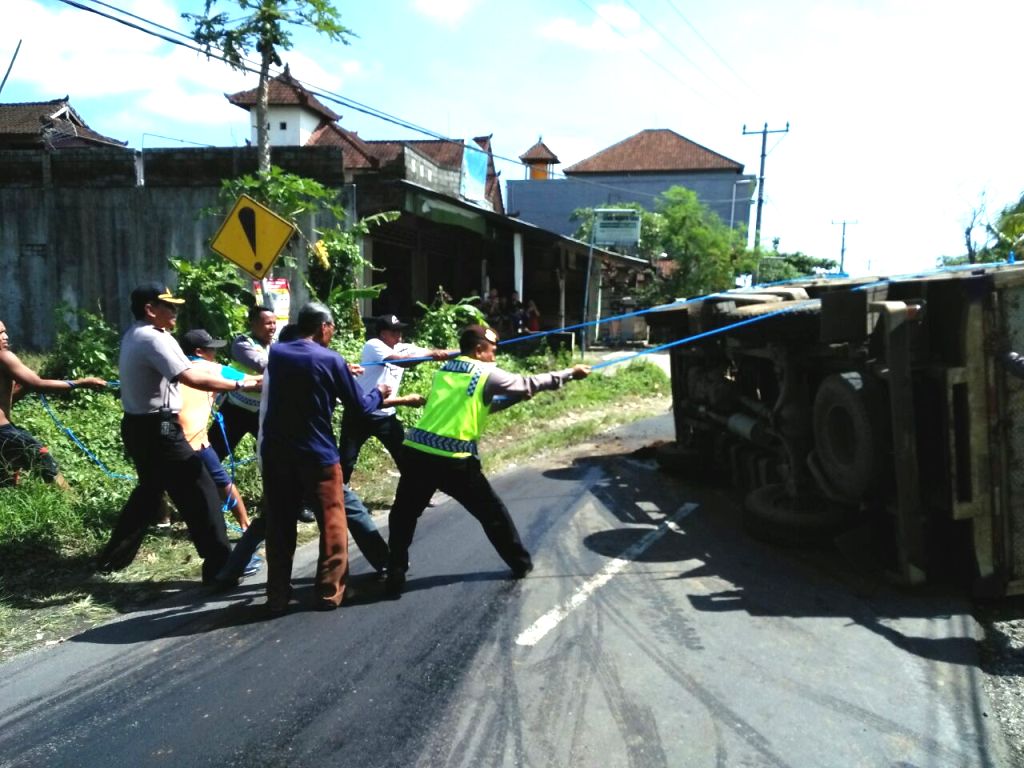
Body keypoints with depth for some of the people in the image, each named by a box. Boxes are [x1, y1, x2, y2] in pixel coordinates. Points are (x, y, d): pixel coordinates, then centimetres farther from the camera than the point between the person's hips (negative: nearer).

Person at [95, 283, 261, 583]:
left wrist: (167, 327, 14)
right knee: (199, 490, -6)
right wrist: (241, 385, -26)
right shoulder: (154, 339, -19)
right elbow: (191, 378, -29)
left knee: (150, 489, 25)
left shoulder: (134, 335, 13)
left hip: (139, 425, 11)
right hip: (157, 429, -11)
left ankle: (114, 556, 33)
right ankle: (219, 564, -4)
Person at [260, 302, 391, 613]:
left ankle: (277, 597, 14)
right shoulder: (331, 360, -9)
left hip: (276, 453, 4)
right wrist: (378, 393, 20)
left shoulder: (275, 354, 4)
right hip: (318, 455, -4)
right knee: (332, 525, 9)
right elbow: (360, 406, -1)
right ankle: (330, 592, 11)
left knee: (279, 526, 11)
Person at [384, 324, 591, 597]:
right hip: (454, 460, -4)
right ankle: (520, 563, 30)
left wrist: (512, 399, 29)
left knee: (403, 516, 18)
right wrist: (570, 373, 19)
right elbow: (530, 384, 8)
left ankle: (395, 577, 11)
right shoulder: (486, 374, 2)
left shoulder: (444, 371, 18)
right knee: (492, 512, 16)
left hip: (417, 452, 4)